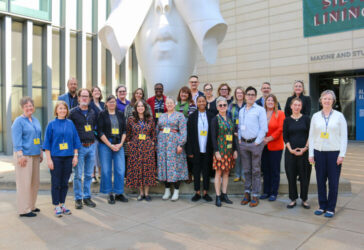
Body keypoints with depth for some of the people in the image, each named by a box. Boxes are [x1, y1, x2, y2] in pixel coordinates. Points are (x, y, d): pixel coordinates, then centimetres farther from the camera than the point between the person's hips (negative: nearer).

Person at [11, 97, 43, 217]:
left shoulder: (35, 120, 16)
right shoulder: (19, 121, -6)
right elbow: (16, 140, -12)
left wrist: (41, 152, 19)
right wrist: (20, 155, -19)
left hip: (35, 155, 8)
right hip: (24, 155, -7)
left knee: (35, 182, 11)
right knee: (24, 183, -4)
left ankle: (31, 206, 23)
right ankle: (23, 210, 4)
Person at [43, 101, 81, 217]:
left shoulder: (70, 123, 7)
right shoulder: (52, 124, 0)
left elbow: (75, 141, 10)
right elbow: (47, 143, -2)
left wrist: (76, 156, 3)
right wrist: (49, 159, -8)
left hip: (68, 157, 3)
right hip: (56, 157, -3)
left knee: (65, 182, 10)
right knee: (56, 182, 3)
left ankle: (62, 204, 23)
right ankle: (56, 206, 15)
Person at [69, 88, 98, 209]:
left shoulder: (93, 112, 10)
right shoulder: (73, 112, -3)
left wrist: (93, 137, 11)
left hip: (91, 146, 4)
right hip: (79, 146, -4)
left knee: (89, 174, 10)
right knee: (78, 175, 2)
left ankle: (87, 197, 21)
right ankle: (78, 199, 14)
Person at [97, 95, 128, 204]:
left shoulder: (120, 114, 12)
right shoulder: (102, 114, 2)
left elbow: (124, 130, 10)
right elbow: (100, 132, -4)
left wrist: (121, 144, -4)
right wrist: (110, 145, -9)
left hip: (119, 145, 3)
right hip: (105, 144, -2)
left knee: (120, 170, -1)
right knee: (106, 170, 1)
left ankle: (119, 193, 13)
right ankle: (110, 194, 13)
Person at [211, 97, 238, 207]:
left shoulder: (230, 119, 12)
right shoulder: (215, 119, -5)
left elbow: (233, 135, 14)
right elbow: (213, 137, -9)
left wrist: (235, 150, 9)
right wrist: (216, 151, -15)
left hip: (229, 150, 6)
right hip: (220, 149, -5)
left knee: (226, 172, 9)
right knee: (219, 173, -1)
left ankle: (224, 195, 19)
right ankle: (218, 197, 7)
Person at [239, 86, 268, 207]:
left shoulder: (260, 110, -3)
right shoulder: (241, 111, 14)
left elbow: (263, 128, -8)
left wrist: (257, 142, -12)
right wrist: (239, 139, 7)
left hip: (255, 143, -5)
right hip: (243, 143, 5)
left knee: (255, 171, 1)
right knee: (246, 170, 11)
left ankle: (255, 196, 9)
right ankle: (247, 193, 20)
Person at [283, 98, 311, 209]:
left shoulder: (306, 119, 3)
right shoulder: (287, 120, 4)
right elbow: (285, 137, 2)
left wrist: (305, 148, -9)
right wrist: (291, 149, -9)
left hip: (304, 151, 0)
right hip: (291, 152, 1)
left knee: (304, 175, 4)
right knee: (291, 175, 4)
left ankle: (304, 199, 19)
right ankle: (293, 199, 17)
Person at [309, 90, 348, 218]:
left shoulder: (339, 116, 2)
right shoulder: (315, 116, 7)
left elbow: (344, 136, 1)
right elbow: (311, 136, 8)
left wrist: (342, 154, -6)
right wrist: (311, 154, 3)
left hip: (334, 152, -2)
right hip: (319, 152, 2)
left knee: (333, 181, 3)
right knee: (320, 180, 6)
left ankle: (331, 208, 15)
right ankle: (322, 206, 20)